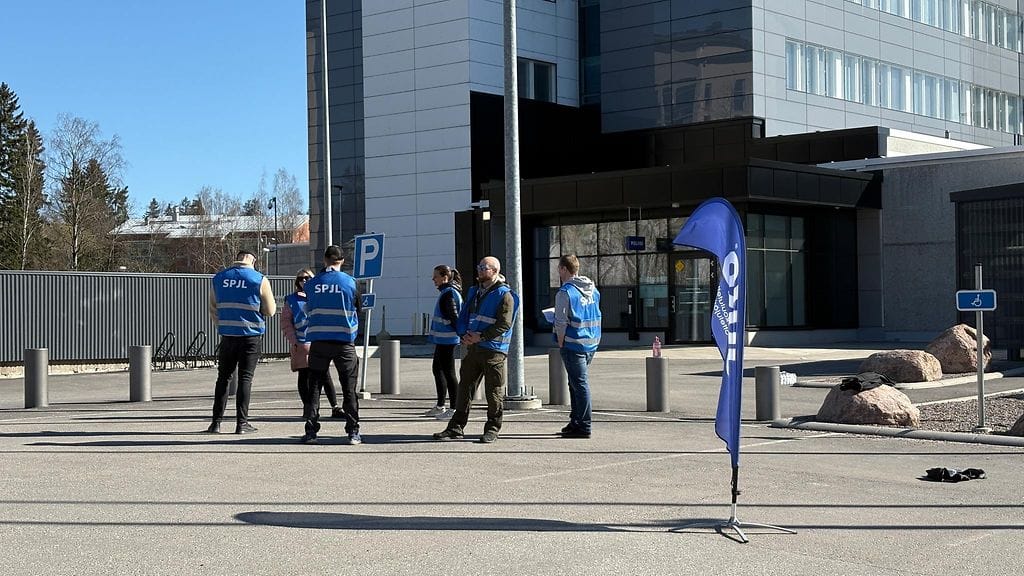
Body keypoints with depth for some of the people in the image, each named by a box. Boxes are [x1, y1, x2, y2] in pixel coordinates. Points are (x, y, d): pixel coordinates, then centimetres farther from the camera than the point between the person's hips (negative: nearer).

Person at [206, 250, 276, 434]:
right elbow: (270, 311, -1)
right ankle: (242, 422, 1)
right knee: (245, 378, 2)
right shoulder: (260, 280, -7)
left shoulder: (219, 278, 4)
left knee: (223, 377, 11)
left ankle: (216, 422, 10)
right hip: (251, 336, -3)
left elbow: (213, 309, 12)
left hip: (227, 335, 3)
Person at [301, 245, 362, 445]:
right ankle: (353, 432, 5)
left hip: (317, 341, 1)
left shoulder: (312, 284, 0)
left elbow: (308, 311, 10)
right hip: (344, 341, -1)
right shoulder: (349, 282, -5)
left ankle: (311, 430, 3)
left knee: (314, 386, 8)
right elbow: (357, 310, 7)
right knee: (349, 388, 6)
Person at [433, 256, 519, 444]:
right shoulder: (475, 291, 16)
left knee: (493, 391, 0)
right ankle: (456, 427, 12)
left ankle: (492, 429, 10)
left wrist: (481, 336, -18)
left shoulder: (504, 295, -8)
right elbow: (464, 315, 18)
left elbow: (504, 324, -15)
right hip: (473, 347, 7)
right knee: (465, 386, 7)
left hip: (493, 349, -7)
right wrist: (464, 335, -1)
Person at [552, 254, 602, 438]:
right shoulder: (593, 290, 11)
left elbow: (561, 323, -15)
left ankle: (583, 427, -3)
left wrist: (561, 344, -6)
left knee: (580, 384, -5)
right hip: (591, 344, 8)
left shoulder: (565, 292, -13)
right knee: (576, 383, 18)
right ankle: (576, 422, 24)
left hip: (574, 345, -8)